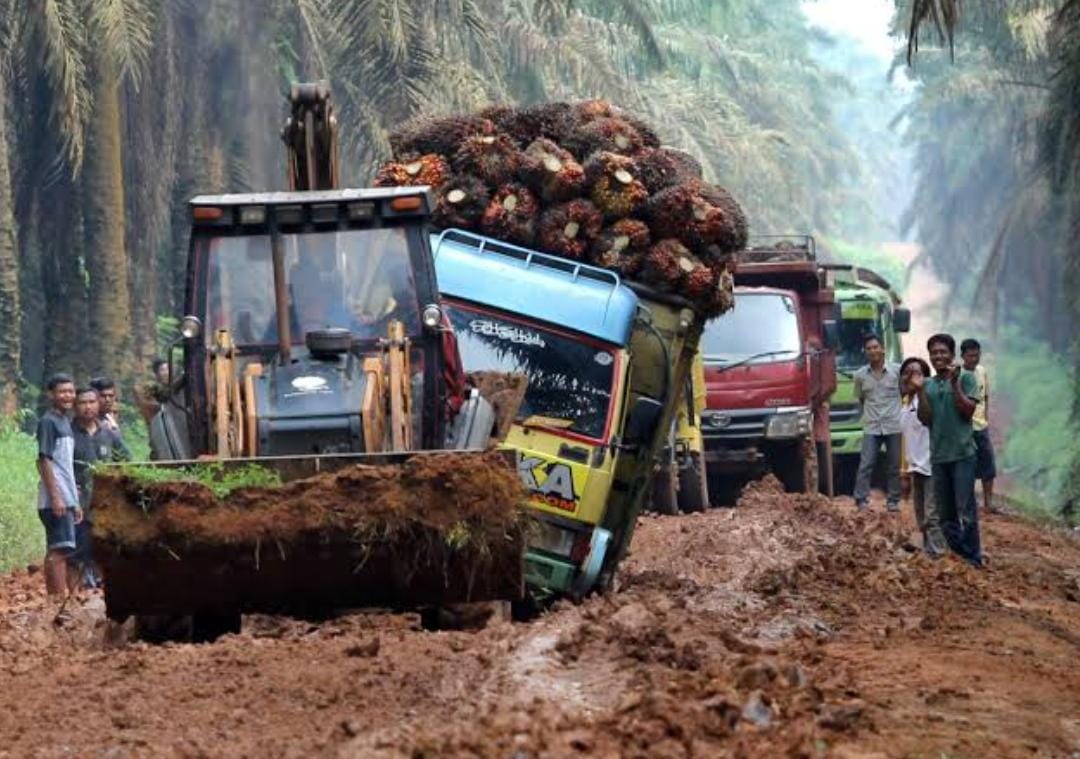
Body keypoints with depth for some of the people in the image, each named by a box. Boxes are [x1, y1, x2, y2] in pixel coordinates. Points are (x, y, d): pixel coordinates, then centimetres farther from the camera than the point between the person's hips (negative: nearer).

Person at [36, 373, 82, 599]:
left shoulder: (65, 423, 18)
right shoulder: (48, 421, -7)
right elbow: (44, 460, -13)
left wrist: (75, 502, 20)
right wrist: (55, 497, -19)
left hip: (66, 499, 9)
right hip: (56, 501, -9)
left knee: (56, 551, 8)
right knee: (60, 549, -13)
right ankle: (60, 599, -17)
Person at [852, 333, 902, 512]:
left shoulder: (897, 371, -2)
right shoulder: (860, 375, 3)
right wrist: (870, 411, 8)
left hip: (894, 425, 0)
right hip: (871, 427, 1)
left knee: (894, 466, 5)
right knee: (865, 465, -7)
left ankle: (893, 501, 13)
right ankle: (861, 500, -6)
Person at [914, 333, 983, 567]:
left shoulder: (965, 377, -2)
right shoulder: (928, 384, 10)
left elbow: (968, 411, -10)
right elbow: (926, 419, 3)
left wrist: (954, 384, -16)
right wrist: (920, 392, -8)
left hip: (963, 453, -5)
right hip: (938, 455, 5)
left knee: (965, 510, -8)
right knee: (945, 512, 9)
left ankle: (973, 558, -4)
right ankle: (956, 555, 18)